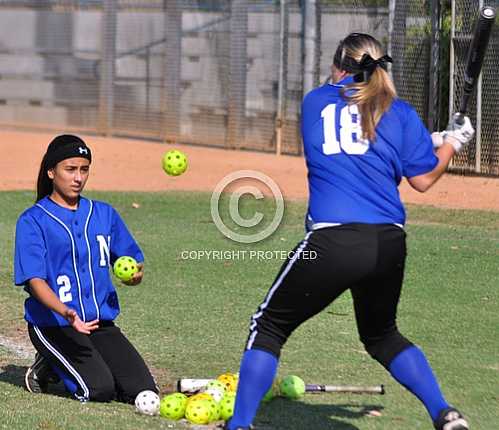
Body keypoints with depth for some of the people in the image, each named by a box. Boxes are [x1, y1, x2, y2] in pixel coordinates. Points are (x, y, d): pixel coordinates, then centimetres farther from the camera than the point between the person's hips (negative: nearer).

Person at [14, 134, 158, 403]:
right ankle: (47, 368, 6)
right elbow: (35, 280, -15)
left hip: (102, 323, 5)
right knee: (100, 389, -24)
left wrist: (135, 275, -12)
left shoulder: (104, 214, 12)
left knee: (143, 391, -11)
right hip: (53, 325, -5)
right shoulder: (32, 221, -4)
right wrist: (67, 314, -33)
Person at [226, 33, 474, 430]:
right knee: (382, 335, 25)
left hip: (332, 241, -3)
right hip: (389, 244, 3)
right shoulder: (399, 113, 10)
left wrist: (432, 140, 32)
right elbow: (423, 179, 6)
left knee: (269, 326, 13)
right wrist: (452, 143, 25)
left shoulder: (315, 102, 13)